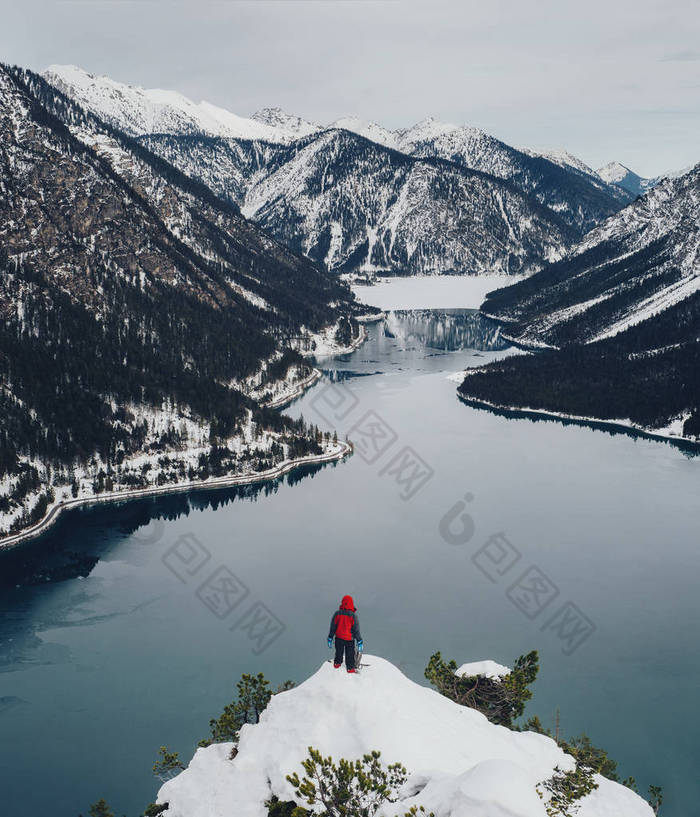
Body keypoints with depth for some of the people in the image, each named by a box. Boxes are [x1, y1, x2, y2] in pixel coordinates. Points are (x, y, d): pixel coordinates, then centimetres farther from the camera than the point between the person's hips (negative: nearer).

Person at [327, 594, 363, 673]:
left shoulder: (337, 613, -12)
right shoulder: (353, 615, -20)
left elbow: (332, 628, -4)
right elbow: (356, 630, -14)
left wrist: (330, 639, 6)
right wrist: (359, 642, -5)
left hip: (338, 638, 3)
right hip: (349, 639, -3)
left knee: (339, 652, 26)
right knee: (350, 654, 17)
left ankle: (337, 663, 45)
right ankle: (350, 668, 30)